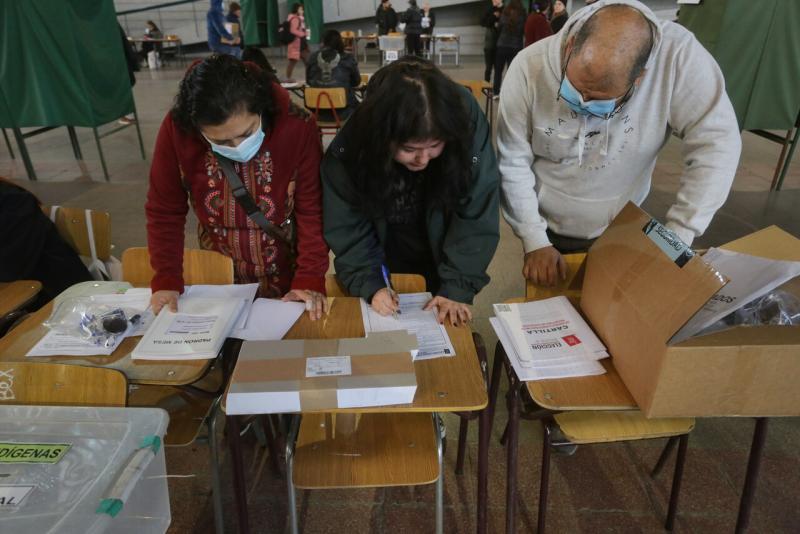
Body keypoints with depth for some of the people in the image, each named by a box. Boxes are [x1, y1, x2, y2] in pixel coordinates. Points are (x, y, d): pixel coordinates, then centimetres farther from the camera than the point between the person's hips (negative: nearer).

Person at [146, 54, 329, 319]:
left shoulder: (297, 128, -22)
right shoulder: (176, 130, -18)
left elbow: (312, 211, -15)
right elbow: (164, 212, -7)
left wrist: (310, 279, -20)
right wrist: (167, 280, -11)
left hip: (287, 280, -1)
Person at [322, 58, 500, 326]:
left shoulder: (467, 122, -29)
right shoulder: (350, 147, -27)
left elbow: (476, 217, -25)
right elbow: (346, 226, -17)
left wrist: (458, 287, -28)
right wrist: (370, 284, -27)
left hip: (445, 257, 0)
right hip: (387, 260, 0)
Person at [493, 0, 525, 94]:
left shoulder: (504, 14, -3)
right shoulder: (522, 16, -5)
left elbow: (498, 28, 5)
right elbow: (524, 32, 0)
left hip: (502, 45, 0)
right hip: (516, 47, 0)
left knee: (498, 70, 10)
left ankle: (496, 93, 7)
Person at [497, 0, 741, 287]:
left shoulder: (677, 54, -26)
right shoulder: (530, 67, -25)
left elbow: (717, 143, -21)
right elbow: (512, 163, -18)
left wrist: (677, 238, -24)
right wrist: (534, 241, -16)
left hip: (619, 232, 1)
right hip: (545, 229, 0)